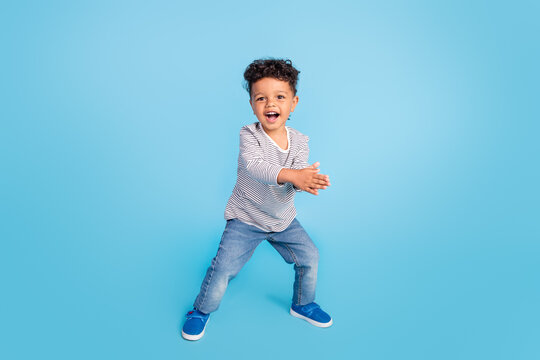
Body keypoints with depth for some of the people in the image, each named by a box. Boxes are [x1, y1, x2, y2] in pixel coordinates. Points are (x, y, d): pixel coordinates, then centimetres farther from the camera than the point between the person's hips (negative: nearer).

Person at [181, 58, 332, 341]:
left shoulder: (299, 141, -7)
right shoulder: (249, 135, -19)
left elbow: (297, 176, -18)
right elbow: (254, 165, -37)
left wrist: (303, 182, -42)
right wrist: (289, 175, -52)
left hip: (284, 219, 4)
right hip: (246, 218, -4)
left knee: (309, 257, 8)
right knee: (223, 267, -8)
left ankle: (302, 304, 37)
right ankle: (201, 310, 23)